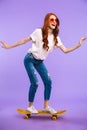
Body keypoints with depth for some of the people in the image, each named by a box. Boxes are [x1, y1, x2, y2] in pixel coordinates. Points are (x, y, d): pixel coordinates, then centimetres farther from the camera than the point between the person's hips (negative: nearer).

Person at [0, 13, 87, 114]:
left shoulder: (56, 38, -2)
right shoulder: (39, 32, -16)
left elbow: (65, 50, -6)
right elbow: (24, 40, -10)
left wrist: (78, 45, -16)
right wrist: (9, 46, -8)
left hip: (40, 62, 6)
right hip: (30, 59, -5)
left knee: (48, 81, -3)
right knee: (35, 83, -11)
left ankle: (46, 106, 12)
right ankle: (30, 106, 10)